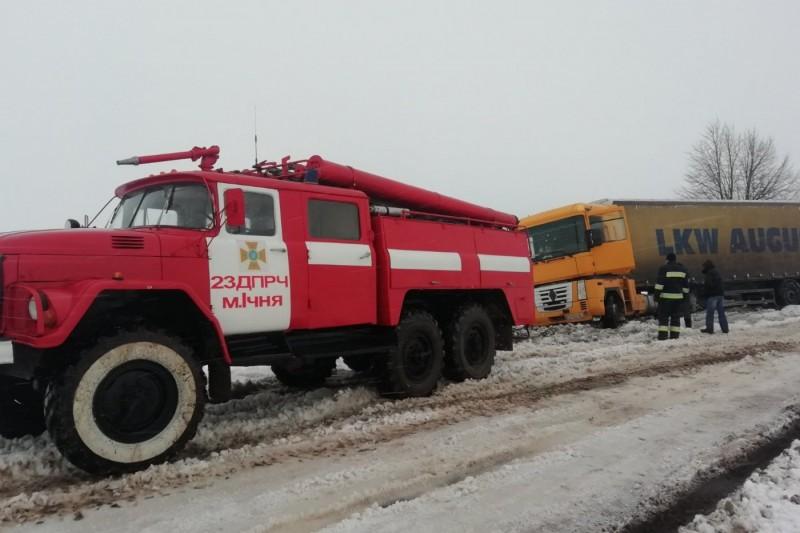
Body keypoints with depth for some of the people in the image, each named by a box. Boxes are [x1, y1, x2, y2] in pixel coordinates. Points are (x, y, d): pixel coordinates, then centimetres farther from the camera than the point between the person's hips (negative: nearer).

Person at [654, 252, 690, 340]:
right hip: (678, 297, 5)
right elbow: (686, 285, 13)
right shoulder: (683, 269, 11)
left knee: (663, 317, -1)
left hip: (666, 296, -4)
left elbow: (660, 283, -12)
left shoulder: (664, 268, -7)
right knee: (676, 317, 10)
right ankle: (675, 335, 8)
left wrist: (657, 294, -9)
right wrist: (685, 296, 19)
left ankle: (663, 335, -9)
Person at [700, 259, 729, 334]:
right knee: (721, 312, 11)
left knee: (710, 312, -4)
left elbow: (709, 284, -20)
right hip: (720, 294, 9)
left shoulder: (709, 273, -13)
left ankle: (709, 328, -3)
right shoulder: (717, 272, 16)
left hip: (712, 295, -9)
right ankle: (725, 328, 12)